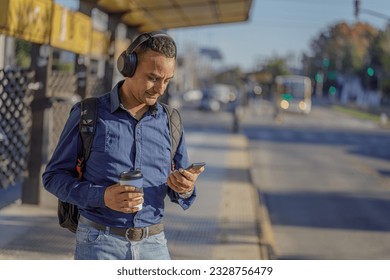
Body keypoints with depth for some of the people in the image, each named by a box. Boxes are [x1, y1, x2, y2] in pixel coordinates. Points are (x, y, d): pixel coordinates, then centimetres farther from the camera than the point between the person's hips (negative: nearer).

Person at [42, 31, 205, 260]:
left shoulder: (170, 122, 6)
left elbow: (181, 194, 11)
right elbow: (54, 176, -2)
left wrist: (185, 188, -15)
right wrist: (102, 196, -19)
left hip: (153, 245, 3)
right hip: (99, 244, -3)